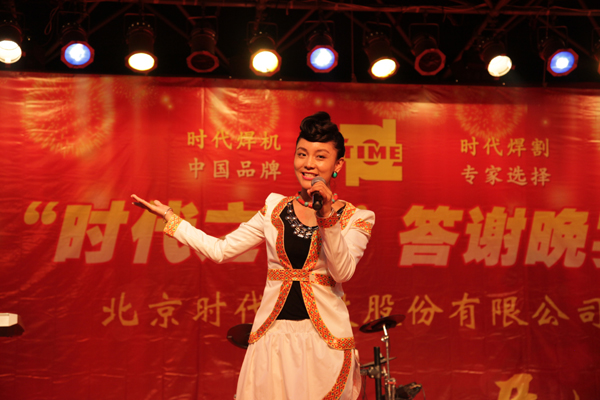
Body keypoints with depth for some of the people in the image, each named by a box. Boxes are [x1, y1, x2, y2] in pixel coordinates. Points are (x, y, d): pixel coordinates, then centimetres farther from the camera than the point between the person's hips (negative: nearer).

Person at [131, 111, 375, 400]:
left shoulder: (355, 218, 0)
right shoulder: (275, 208, 8)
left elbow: (343, 273, -14)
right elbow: (221, 250, 10)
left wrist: (327, 216, -22)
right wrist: (169, 217, 14)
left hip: (323, 343, -2)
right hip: (272, 337, 2)